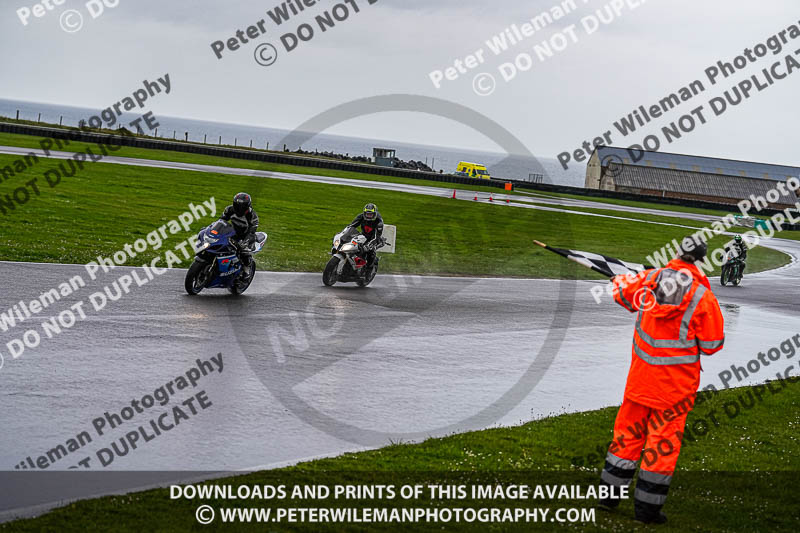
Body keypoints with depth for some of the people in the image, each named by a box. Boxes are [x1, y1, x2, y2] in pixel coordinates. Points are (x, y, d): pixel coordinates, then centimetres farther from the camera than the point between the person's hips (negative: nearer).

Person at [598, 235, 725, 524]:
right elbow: (712, 345, -9)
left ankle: (609, 492, 27)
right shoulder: (703, 298, -17)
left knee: (628, 429, 17)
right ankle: (647, 507, 14)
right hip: (676, 382, -3)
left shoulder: (648, 279, -6)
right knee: (663, 440, 7)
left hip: (641, 373, 4)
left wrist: (620, 280, 36)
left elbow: (621, 291, 13)